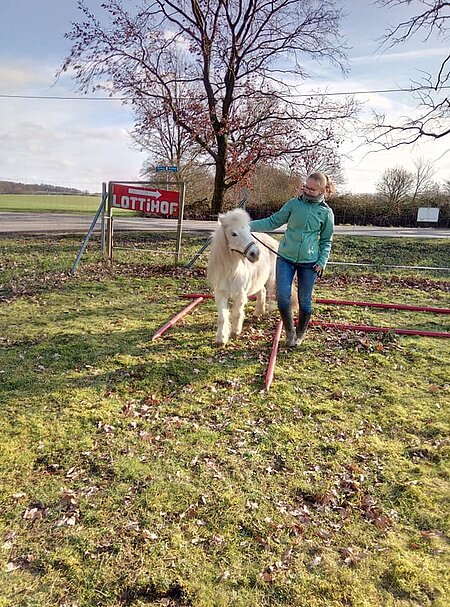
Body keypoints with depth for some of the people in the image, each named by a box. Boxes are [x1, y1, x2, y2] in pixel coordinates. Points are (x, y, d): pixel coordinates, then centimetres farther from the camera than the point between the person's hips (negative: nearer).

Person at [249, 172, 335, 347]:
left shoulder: (326, 212, -1)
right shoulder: (294, 204, 0)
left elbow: (326, 241, 7)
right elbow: (273, 221, 2)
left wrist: (322, 262, -6)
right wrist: (249, 225, -8)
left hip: (309, 262, -1)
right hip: (286, 258, 1)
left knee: (305, 300, 9)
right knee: (282, 296, -6)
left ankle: (300, 335, 30)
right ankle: (289, 331, 16)